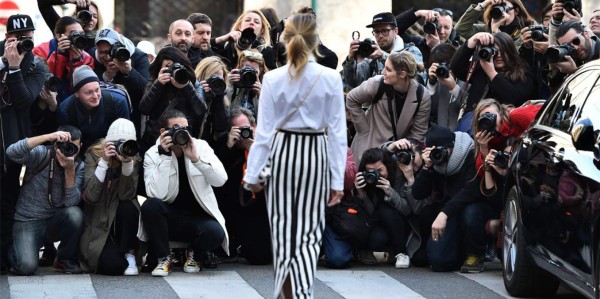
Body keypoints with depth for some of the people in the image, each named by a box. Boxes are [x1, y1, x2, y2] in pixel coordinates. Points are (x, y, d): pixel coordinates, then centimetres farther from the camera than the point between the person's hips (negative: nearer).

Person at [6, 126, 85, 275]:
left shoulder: (79, 167, -6)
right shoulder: (41, 155, -15)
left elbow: (71, 202, -18)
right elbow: (11, 152, -35)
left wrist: (70, 170, -30)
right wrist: (48, 137, -40)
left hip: (55, 222, 3)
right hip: (28, 221, -3)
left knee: (74, 213, -31)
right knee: (27, 267, -25)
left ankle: (66, 260, -3)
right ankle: (13, 249, 15)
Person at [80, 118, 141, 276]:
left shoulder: (134, 159, -5)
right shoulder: (93, 155, -10)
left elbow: (126, 195, -19)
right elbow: (90, 197, -22)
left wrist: (127, 163, -30)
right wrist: (104, 161, -29)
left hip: (121, 221, 2)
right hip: (98, 225, -2)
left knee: (128, 207, -34)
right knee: (112, 265, -26)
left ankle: (129, 254, -11)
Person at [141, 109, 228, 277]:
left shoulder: (200, 146, 1)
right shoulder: (153, 155, -5)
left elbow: (221, 180, -13)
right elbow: (157, 194, -21)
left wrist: (196, 158, -23)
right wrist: (164, 156, -23)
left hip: (198, 217, 1)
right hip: (169, 217, -1)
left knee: (215, 233, -33)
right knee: (150, 205, -33)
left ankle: (192, 253, 6)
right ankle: (162, 258, -10)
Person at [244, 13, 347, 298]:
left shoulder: (273, 79, -9)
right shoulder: (330, 78, -8)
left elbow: (264, 131, -5)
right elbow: (337, 132, -4)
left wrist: (253, 173, 4)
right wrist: (337, 180, 2)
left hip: (283, 152, 0)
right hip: (316, 154, 0)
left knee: (284, 229, 12)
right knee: (309, 231, 6)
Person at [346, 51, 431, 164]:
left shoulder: (422, 96, -17)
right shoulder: (376, 84, -18)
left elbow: (418, 132, -8)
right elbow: (351, 100, -1)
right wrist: (365, 130, -3)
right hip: (370, 146, 0)